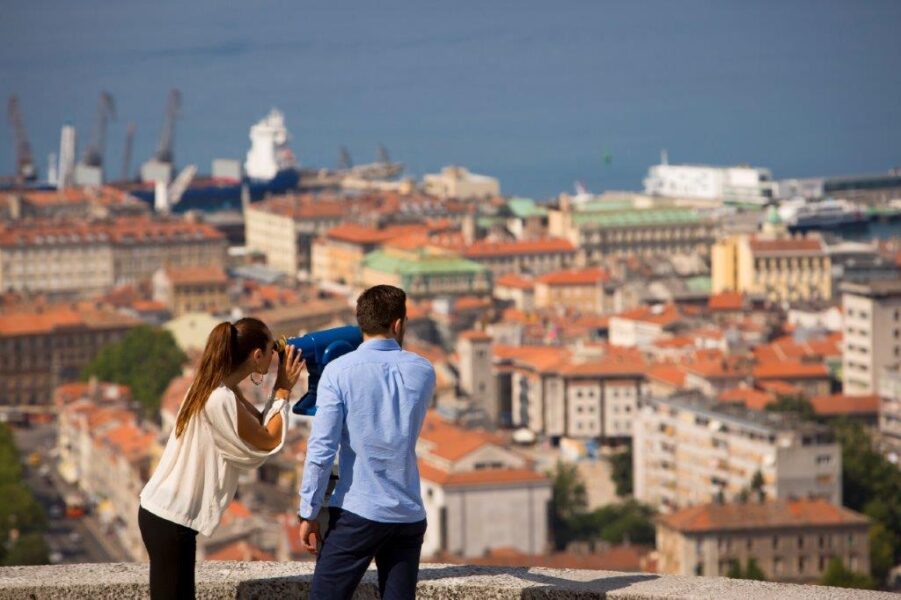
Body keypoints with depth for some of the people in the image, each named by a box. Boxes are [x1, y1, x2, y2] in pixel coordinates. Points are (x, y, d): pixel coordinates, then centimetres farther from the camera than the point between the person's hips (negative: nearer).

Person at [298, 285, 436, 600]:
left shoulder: (339, 371, -7)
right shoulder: (423, 372, 5)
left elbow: (321, 449, -10)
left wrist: (308, 512, -4)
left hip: (356, 514, -4)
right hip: (409, 515, 4)